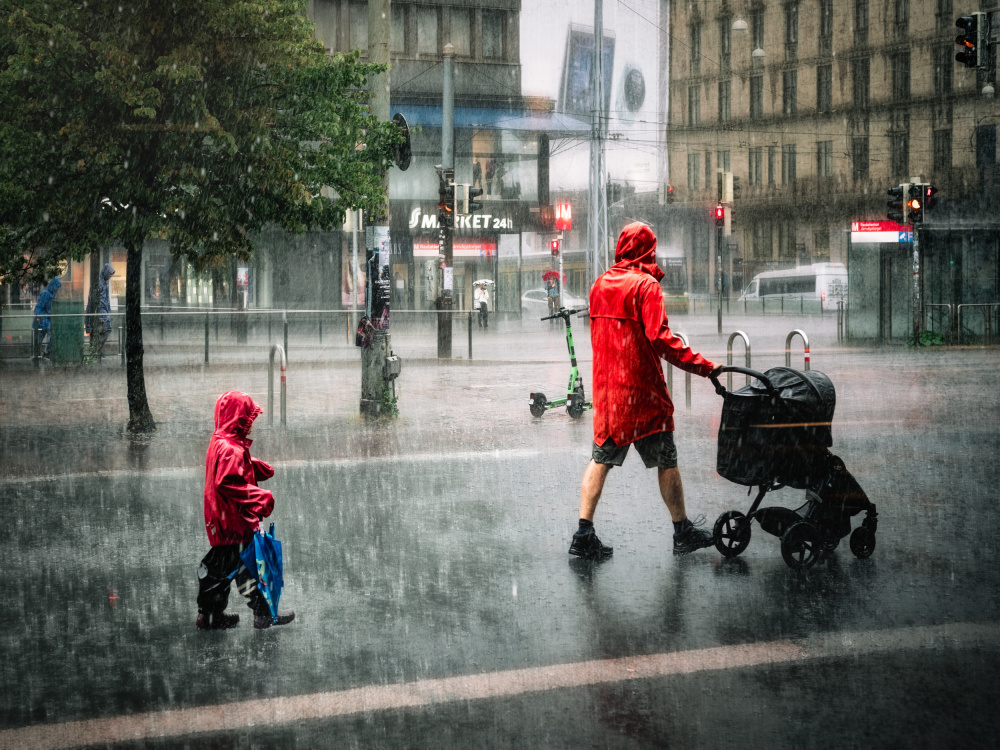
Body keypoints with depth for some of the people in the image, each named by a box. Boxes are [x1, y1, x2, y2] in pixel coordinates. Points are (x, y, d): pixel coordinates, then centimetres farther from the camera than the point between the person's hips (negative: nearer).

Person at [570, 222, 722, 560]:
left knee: (601, 458, 8)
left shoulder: (600, 284, 10)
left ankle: (584, 533, 1)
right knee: (666, 460, 6)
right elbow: (660, 338, -21)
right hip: (641, 388, -6)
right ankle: (682, 531, 15)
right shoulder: (646, 285, -12)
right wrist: (703, 366, -21)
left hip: (606, 385, 6)